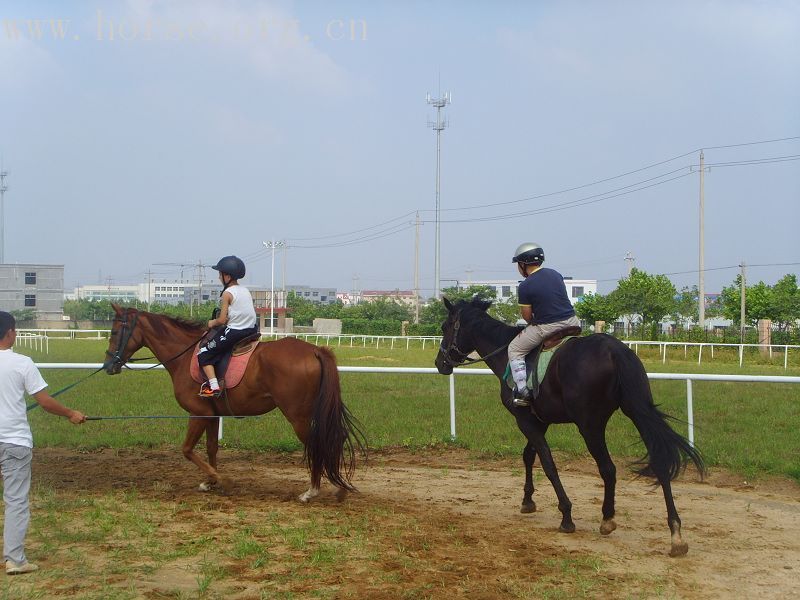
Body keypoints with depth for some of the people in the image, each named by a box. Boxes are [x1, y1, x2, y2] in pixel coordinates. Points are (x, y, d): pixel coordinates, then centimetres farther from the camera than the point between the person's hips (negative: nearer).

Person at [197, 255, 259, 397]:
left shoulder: (228, 293, -11)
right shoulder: (246, 290, 12)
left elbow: (222, 320, -13)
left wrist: (212, 323, 5)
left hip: (234, 332, -8)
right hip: (251, 331, 8)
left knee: (204, 353, 1)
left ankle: (213, 386, -11)